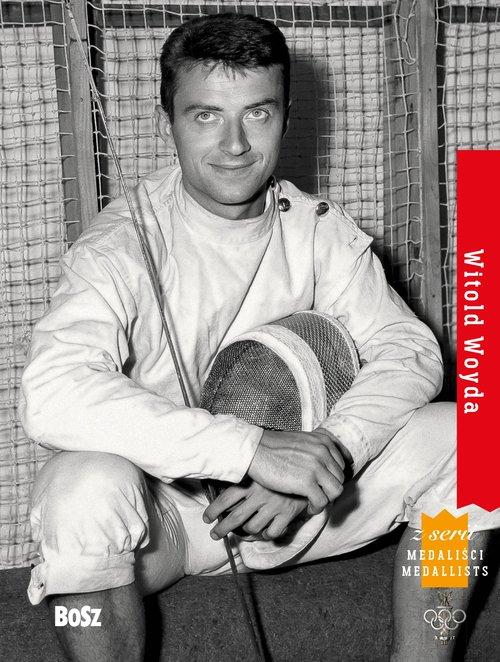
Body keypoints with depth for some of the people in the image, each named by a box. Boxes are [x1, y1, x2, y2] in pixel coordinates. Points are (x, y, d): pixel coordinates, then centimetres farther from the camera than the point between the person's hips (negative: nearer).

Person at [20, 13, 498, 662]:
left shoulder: (319, 229, -3)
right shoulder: (122, 246, -18)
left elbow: (408, 349, -9)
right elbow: (52, 396, -34)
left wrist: (326, 453, -28)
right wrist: (254, 448, -39)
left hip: (300, 504, 4)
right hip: (166, 504, -3)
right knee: (85, 488, -36)